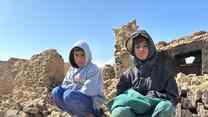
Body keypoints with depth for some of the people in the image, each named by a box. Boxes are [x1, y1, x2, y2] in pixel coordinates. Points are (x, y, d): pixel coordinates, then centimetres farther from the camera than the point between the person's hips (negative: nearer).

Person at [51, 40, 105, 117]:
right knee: (56, 92, -14)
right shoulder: (72, 69, 9)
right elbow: (65, 84, 8)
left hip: (91, 101, -7)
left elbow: (88, 90, -22)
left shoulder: (93, 69, -13)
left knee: (69, 95, -32)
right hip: (76, 97, 7)